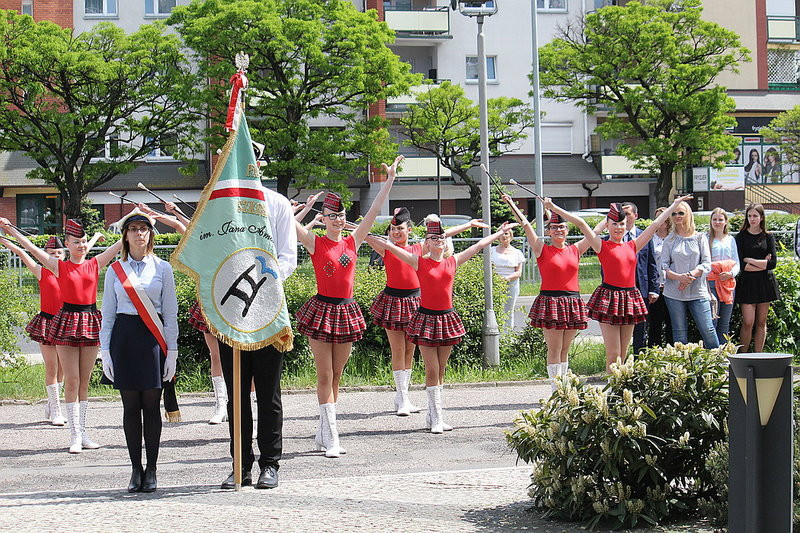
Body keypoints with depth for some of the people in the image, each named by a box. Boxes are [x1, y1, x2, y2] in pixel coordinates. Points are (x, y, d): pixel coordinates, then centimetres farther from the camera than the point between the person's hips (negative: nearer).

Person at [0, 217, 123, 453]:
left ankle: (83, 433, 13)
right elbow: (31, 248, -1)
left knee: (84, 382, 8)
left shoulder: (95, 264, 7)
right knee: (71, 381, -4)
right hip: (67, 321, -3)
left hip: (90, 322, 3)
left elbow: (120, 244, 10)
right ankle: (75, 435, -2)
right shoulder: (59, 267, 2)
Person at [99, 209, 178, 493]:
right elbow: (108, 314, 11)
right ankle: (136, 470, 9)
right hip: (124, 338, 1)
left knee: (151, 405, -1)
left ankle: (151, 471, 5)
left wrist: (171, 351, 0)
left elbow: (170, 313, 5)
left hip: (153, 338, -1)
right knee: (130, 405, 2)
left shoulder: (162, 268, 5)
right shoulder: (115, 271, 9)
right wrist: (105, 351, 4)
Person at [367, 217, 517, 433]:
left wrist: (500, 232, 25)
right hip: (426, 319, -4)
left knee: (440, 371, 7)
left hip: (447, 319, 4)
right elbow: (390, 247, -5)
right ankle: (437, 418, -3)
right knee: (432, 371, -5)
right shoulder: (419, 262, -2)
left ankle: (432, 417, 14)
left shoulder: (453, 261, 7)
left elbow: (479, 246, 17)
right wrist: (365, 235, -9)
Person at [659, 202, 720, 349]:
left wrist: (691, 275, -17)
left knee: (708, 330, -7)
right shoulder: (669, 240, 10)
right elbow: (663, 266, 2)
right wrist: (679, 277, -17)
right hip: (674, 293, 1)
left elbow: (707, 264, 1)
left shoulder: (700, 238, 8)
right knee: (679, 334, 3)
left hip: (698, 291, -1)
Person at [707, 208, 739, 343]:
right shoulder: (706, 239, 4)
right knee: (712, 322, -9)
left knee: (725, 324, 4)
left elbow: (737, 263, 14)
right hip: (711, 283, -4)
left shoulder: (731, 240, 16)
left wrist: (731, 273, -8)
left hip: (727, 283, 4)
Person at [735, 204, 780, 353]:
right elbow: (740, 265, -8)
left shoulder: (768, 237, 7)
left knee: (761, 322, 5)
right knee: (748, 322, -9)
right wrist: (762, 264, -10)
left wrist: (750, 260, -9)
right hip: (747, 283, -2)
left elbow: (773, 263, -4)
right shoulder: (741, 237, 2)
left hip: (765, 283, 2)